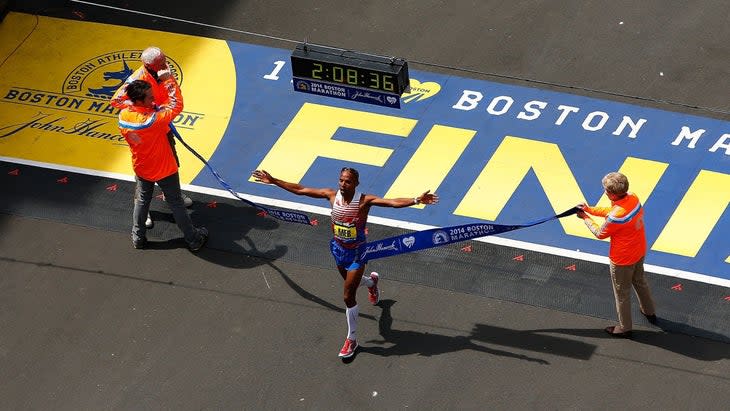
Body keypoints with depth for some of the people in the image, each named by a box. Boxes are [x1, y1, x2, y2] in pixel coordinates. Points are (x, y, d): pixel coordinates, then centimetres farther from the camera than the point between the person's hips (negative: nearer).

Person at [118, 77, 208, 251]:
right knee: (176, 204, 14)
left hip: (141, 169, 5)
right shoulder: (153, 119, -39)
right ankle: (193, 239, 30)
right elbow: (177, 105, -29)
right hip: (164, 170, -4)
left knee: (141, 201, 27)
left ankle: (138, 237, 40)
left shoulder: (123, 116, -21)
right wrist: (169, 80, -25)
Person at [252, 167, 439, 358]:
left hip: (356, 252, -5)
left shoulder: (364, 200, -24)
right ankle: (372, 281, 66)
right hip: (338, 249, 5)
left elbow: (393, 202, -36)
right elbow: (300, 190, -6)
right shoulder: (332, 195, -12)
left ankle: (351, 340, 16)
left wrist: (416, 200, -51)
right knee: (350, 282, 29)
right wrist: (273, 181, -6)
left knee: (348, 296, -2)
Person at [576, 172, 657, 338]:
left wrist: (586, 218, -3)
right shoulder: (633, 198, -13)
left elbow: (600, 233, -17)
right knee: (640, 281, 32)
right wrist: (590, 209, 5)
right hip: (639, 252, 8)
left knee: (622, 293, 14)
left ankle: (624, 328, 33)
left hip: (622, 260, -8)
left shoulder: (617, 216, -37)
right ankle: (650, 312, 53)